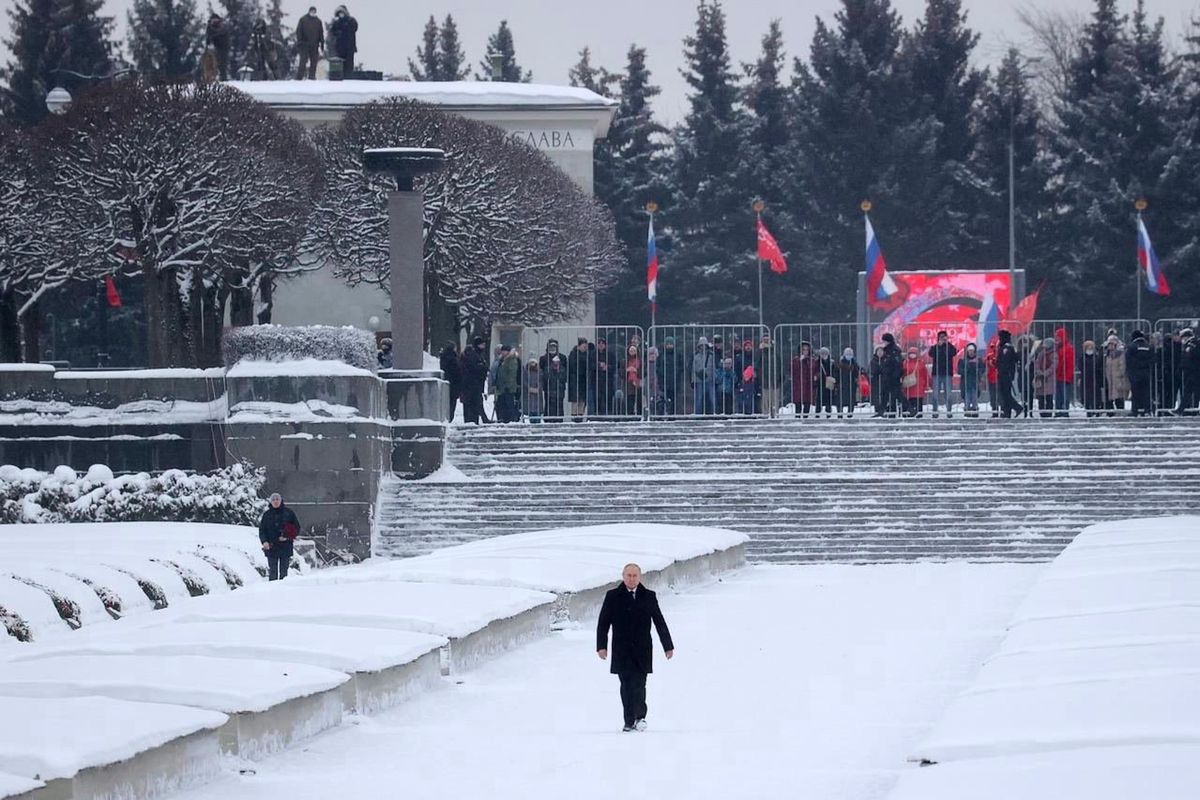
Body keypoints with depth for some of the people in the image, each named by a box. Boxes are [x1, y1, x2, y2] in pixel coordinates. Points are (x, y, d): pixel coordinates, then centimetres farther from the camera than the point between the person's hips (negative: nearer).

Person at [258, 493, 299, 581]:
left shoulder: (288, 513, 4)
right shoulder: (267, 514, 7)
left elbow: (297, 528, 7)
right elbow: (262, 530, 7)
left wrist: (288, 537, -9)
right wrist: (264, 541, -11)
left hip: (285, 547, 0)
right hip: (271, 547, 0)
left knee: (284, 572, 0)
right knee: (272, 573, -3)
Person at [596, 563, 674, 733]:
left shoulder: (648, 597, 6)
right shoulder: (613, 596, 4)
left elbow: (660, 622, 10)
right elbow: (603, 623, 3)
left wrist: (668, 646, 9)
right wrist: (601, 646, -6)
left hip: (642, 650, -1)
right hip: (622, 651, 1)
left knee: (639, 684, -11)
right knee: (626, 686, 2)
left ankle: (639, 717, -10)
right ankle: (629, 721, 7)